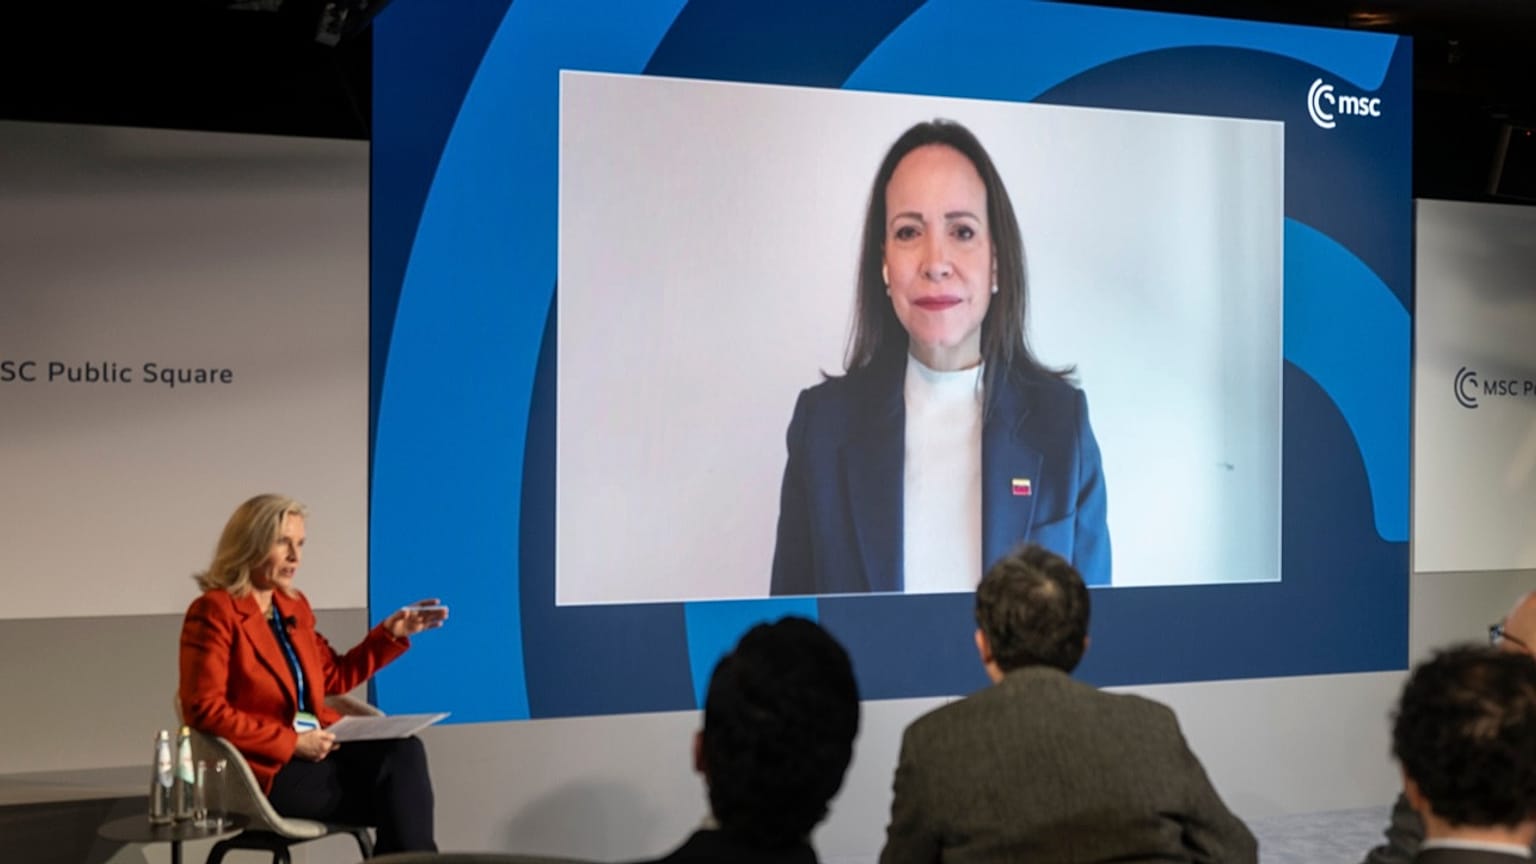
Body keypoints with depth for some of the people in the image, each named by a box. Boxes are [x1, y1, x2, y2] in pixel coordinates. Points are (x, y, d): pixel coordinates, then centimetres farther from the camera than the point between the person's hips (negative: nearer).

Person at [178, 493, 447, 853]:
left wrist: (391, 633, 9)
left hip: (314, 749, 7)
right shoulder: (213, 612, -10)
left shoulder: (294, 605, 14)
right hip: (264, 769, -7)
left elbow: (334, 677, 21)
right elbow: (204, 710, -17)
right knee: (395, 790, -22)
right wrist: (290, 742, -19)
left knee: (404, 752, -23)